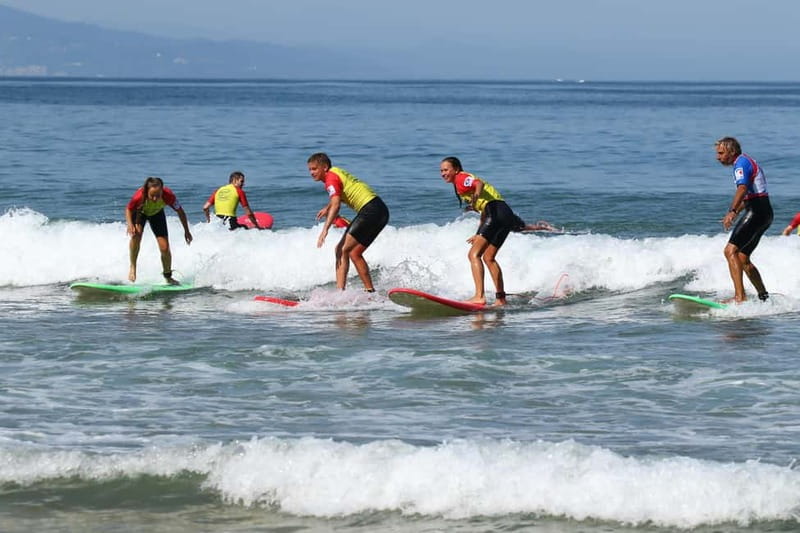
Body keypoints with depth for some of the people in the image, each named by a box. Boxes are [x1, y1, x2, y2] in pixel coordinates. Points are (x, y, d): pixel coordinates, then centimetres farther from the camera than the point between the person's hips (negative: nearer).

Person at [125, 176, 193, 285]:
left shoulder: (168, 196, -37)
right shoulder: (139, 196, -41)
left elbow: (180, 211, -19)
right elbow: (128, 210, -19)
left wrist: (186, 231, -12)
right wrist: (130, 224, -37)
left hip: (156, 214, 2)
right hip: (140, 212, -2)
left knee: (165, 248, -4)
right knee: (136, 234, -34)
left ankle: (168, 277, 21)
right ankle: (133, 267, -16)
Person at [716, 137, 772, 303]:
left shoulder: (741, 162, -9)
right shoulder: (748, 162, 23)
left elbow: (742, 189, -28)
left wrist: (732, 212, -40)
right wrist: (735, 213, 43)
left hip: (756, 212, -10)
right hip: (764, 214, 10)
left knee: (731, 251, -19)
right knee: (743, 259, 16)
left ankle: (740, 297, -30)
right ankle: (764, 296, 21)